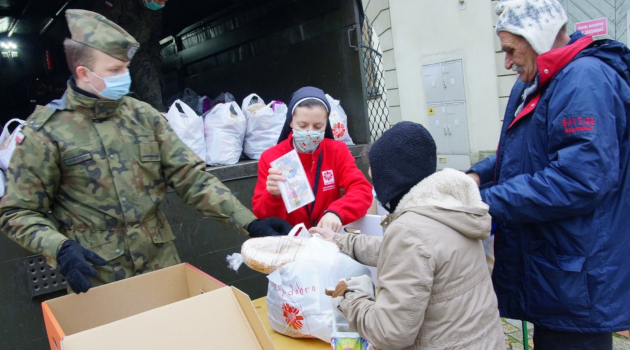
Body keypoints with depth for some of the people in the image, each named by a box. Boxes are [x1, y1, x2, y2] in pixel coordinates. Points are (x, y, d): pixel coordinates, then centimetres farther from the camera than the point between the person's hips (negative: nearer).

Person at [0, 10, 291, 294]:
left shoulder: (143, 116, 2)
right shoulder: (44, 132, -7)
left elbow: (190, 176, -2)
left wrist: (248, 221, -12)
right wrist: (60, 248, -22)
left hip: (162, 264, 4)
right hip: (96, 277, -3)